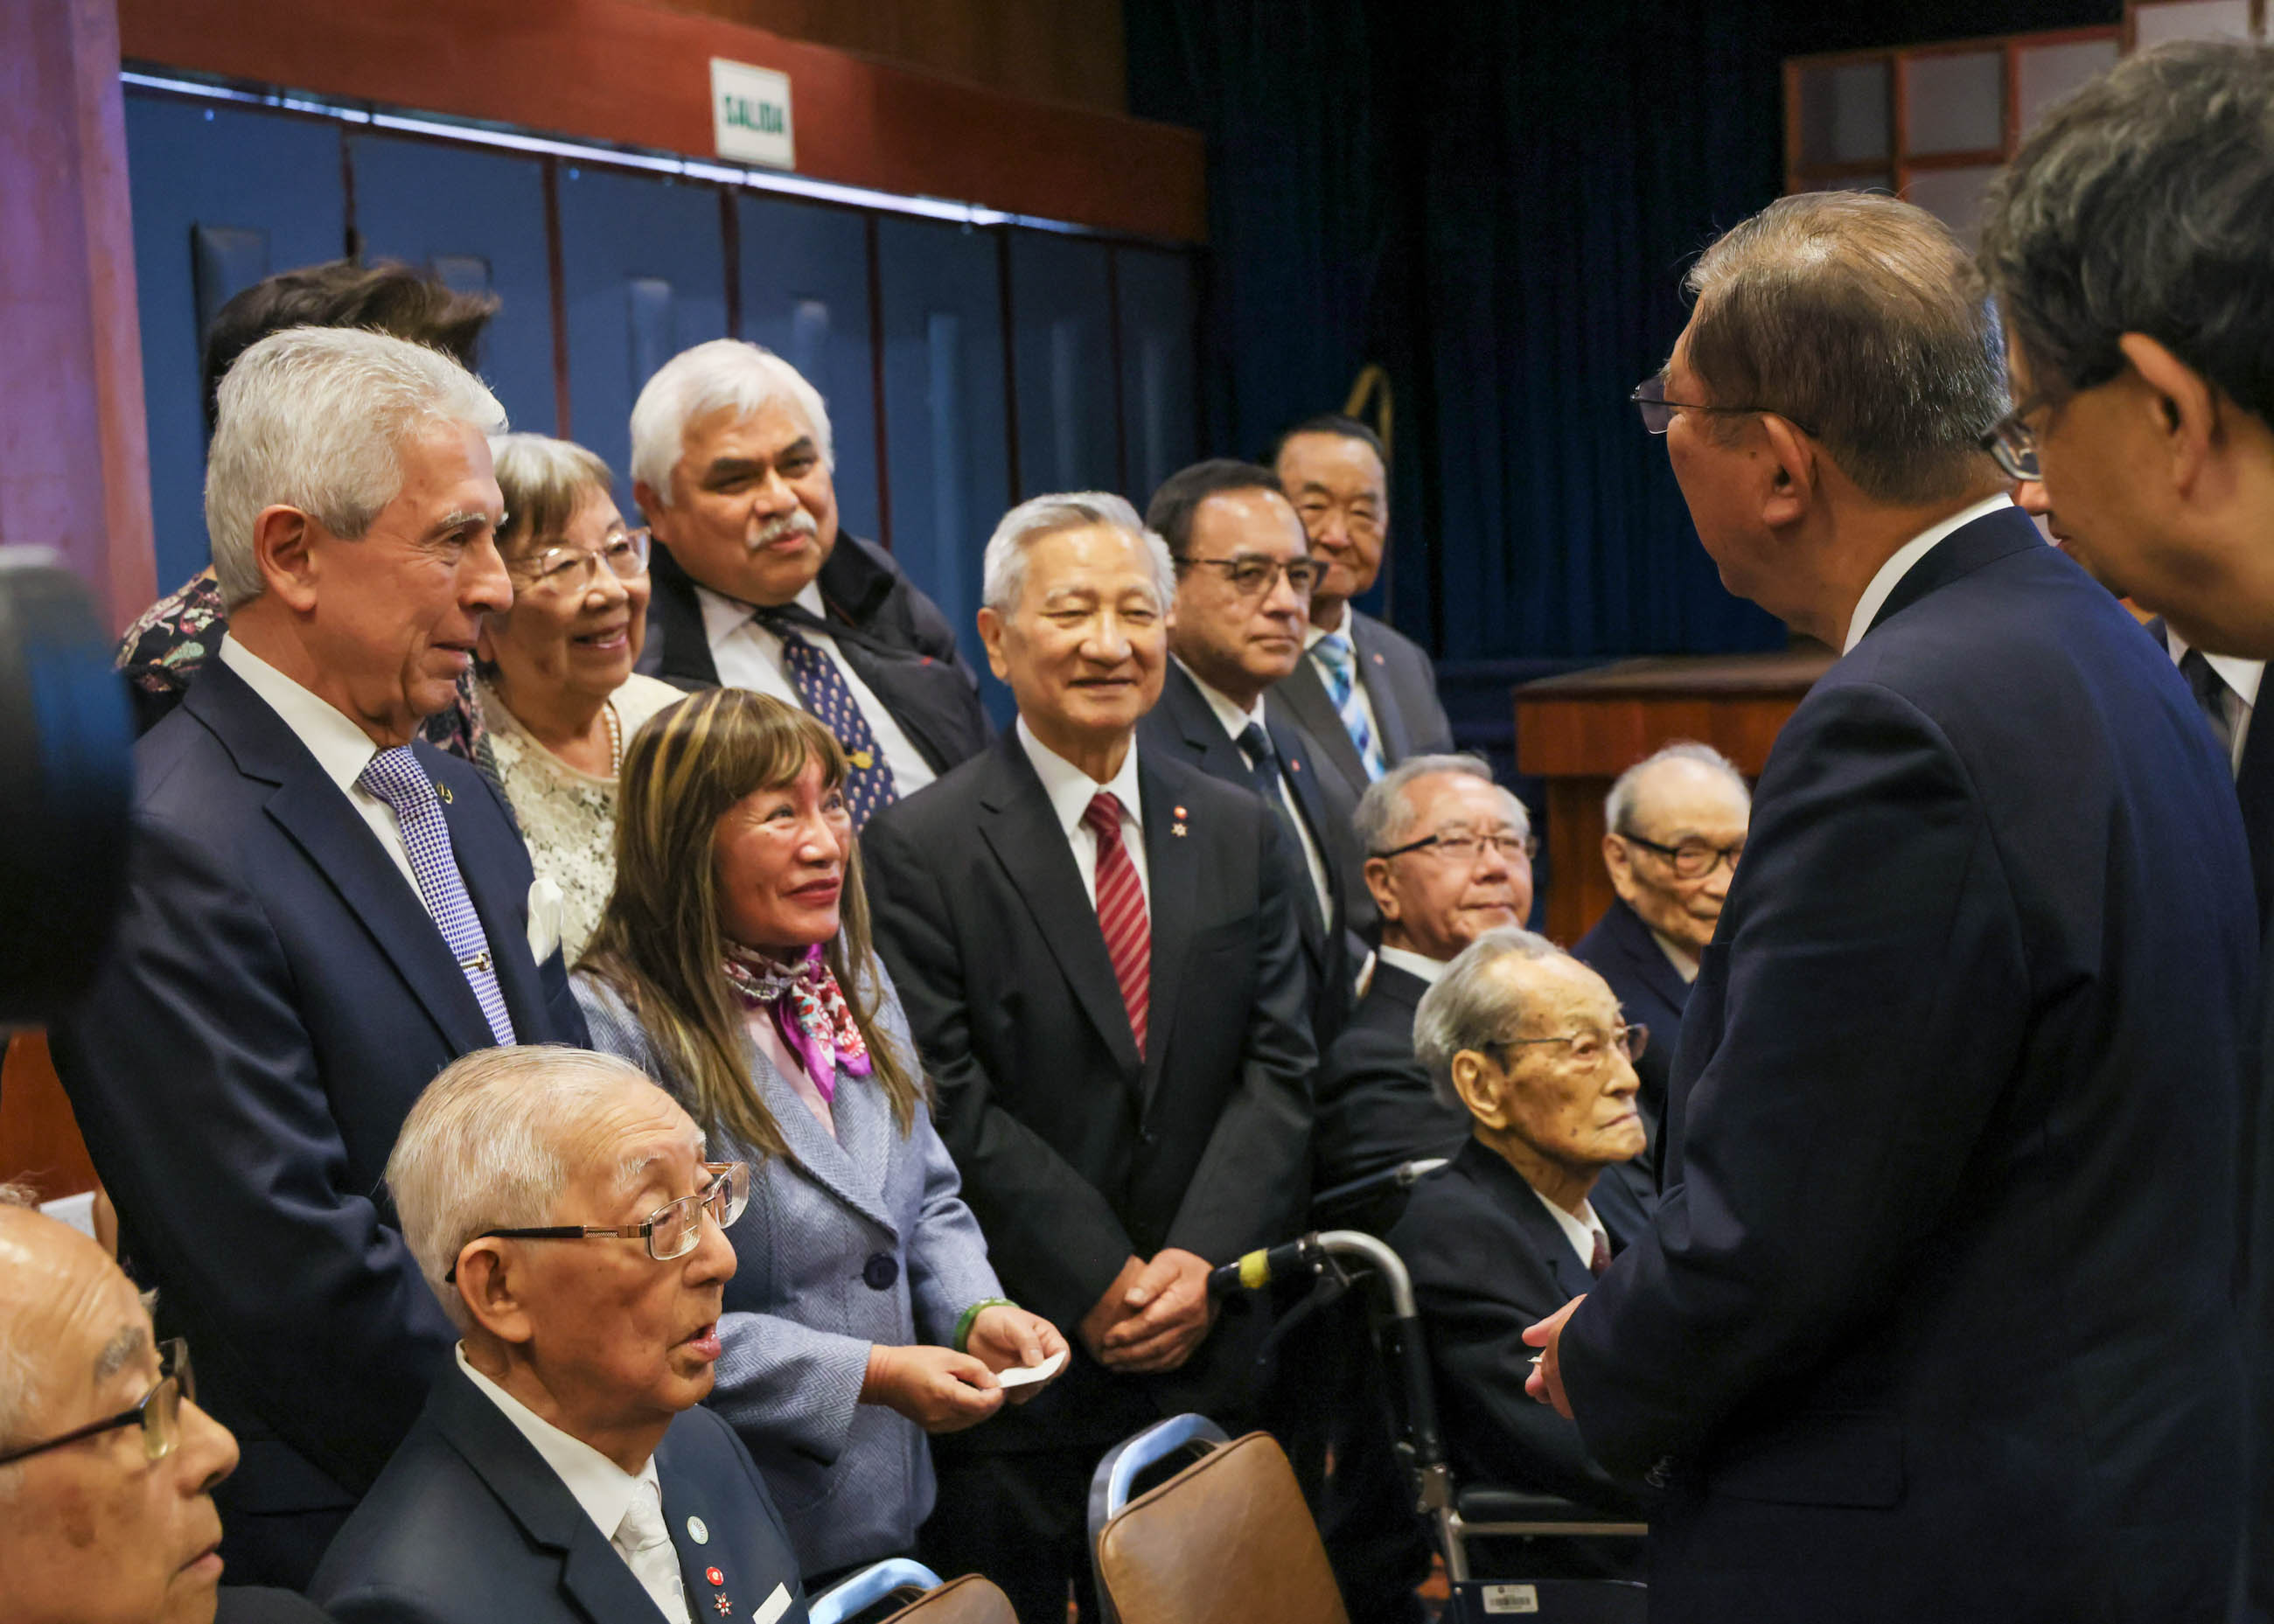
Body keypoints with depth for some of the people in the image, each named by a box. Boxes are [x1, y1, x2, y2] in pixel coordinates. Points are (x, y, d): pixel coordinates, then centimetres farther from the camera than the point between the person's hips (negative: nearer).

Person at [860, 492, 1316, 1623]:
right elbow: (948, 1104, -11)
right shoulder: (920, 848, -5)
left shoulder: (1239, 834, 10)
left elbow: (1278, 1069, 5)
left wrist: (1202, 1260, -9)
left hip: (1208, 1351, 4)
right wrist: (1099, 1282, -13)